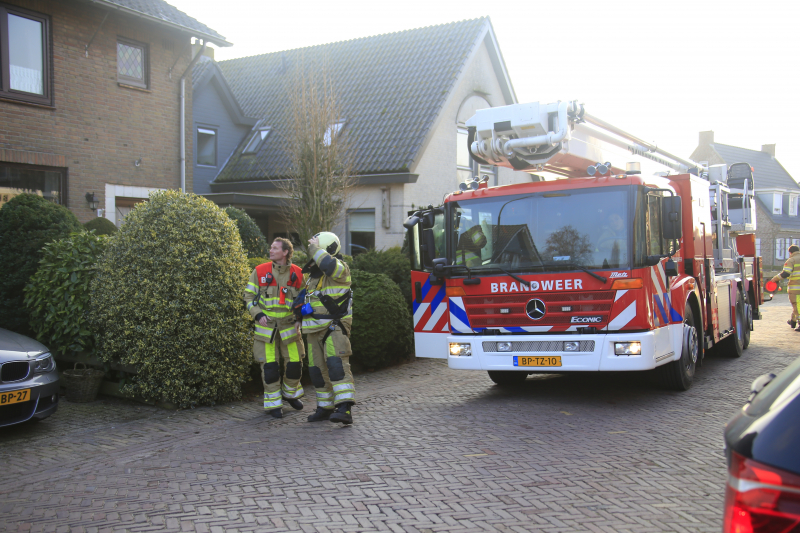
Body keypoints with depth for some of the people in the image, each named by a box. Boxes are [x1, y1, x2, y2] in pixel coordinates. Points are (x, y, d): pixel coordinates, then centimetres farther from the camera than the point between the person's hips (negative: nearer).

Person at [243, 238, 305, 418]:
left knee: (295, 363, 3)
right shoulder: (260, 271, -1)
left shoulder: (297, 274, 1)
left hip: (289, 326, 1)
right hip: (266, 326, -1)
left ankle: (290, 393, 31)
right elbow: (248, 296, 4)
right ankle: (273, 403, 13)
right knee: (269, 366, -1)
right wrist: (258, 315, -10)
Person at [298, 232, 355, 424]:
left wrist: (316, 249, -18)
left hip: (334, 327, -8)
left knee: (336, 363, -23)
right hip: (315, 329, 9)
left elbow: (330, 266, -32)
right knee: (317, 369, 10)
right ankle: (325, 407, 23)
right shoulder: (313, 274, 20)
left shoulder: (340, 268, -6)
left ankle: (345, 409, -29)